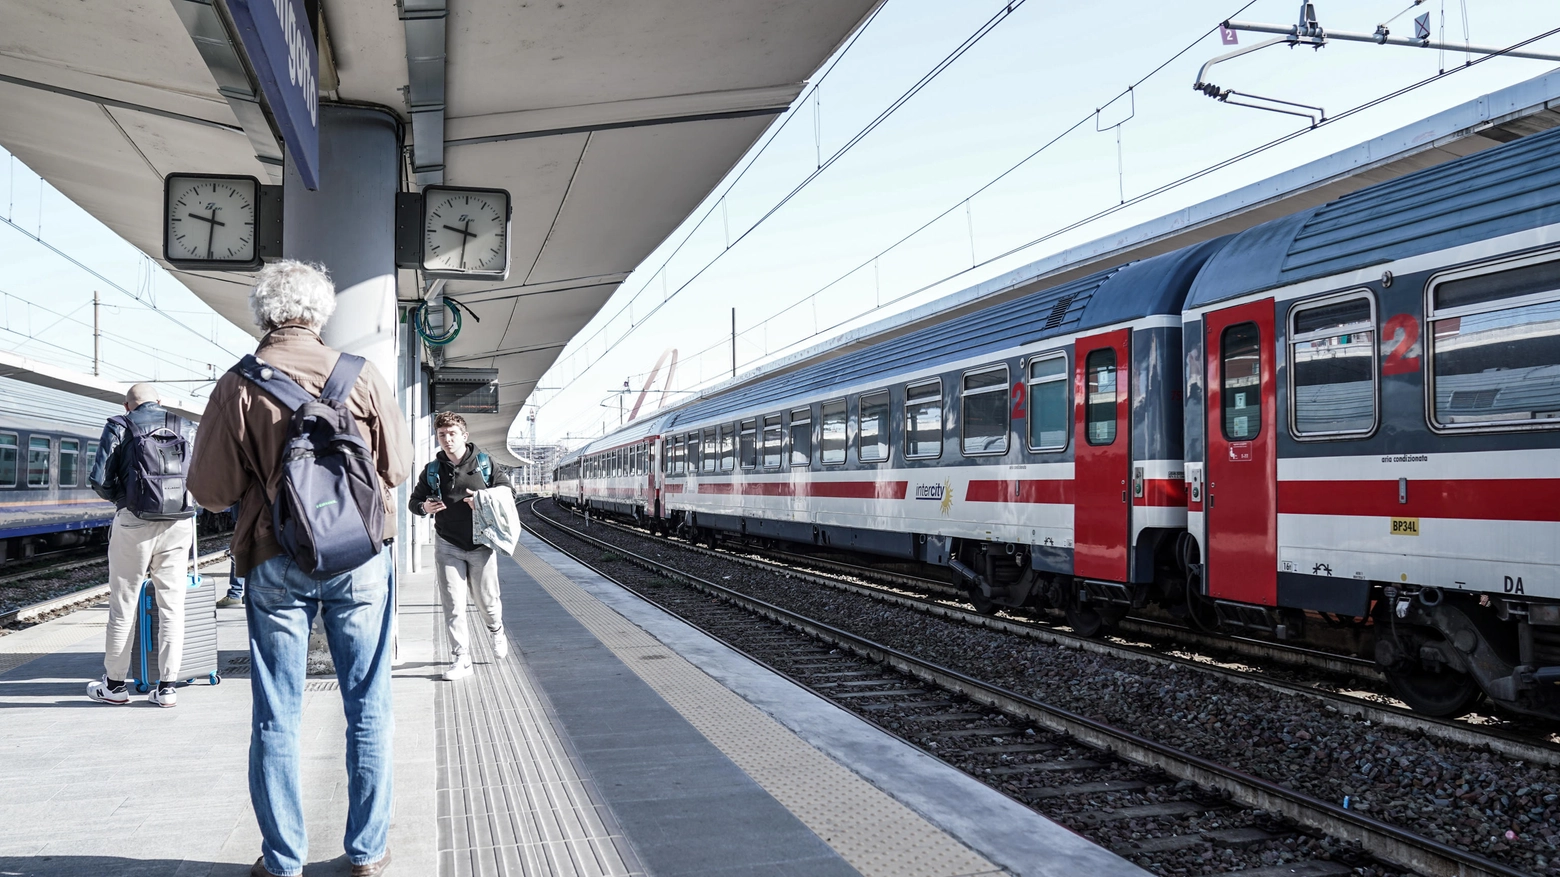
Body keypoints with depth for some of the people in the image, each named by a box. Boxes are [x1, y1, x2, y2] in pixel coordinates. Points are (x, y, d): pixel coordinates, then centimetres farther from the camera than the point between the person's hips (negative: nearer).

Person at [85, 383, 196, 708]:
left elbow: (100, 479, -4)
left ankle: (114, 685, 19)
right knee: (172, 606, 6)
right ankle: (166, 686, 8)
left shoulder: (119, 427, 3)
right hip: (179, 524, 2)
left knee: (123, 605, 9)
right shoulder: (187, 428, 10)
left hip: (134, 523, -2)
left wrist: (121, 497, 15)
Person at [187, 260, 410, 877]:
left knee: (276, 716, 9)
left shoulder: (238, 386, -6)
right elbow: (399, 465, 4)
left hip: (275, 563, 0)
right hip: (360, 560, 0)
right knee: (368, 707, 10)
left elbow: (210, 490, -4)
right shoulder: (361, 375, -4)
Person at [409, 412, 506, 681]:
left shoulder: (484, 462, -2)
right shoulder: (432, 469, 3)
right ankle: (461, 659, 4)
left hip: (481, 544, -1)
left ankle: (497, 630, 42)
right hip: (447, 545, 1)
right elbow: (414, 500, 13)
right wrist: (424, 507, -11)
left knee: (487, 600, 9)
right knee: (453, 605, -3)